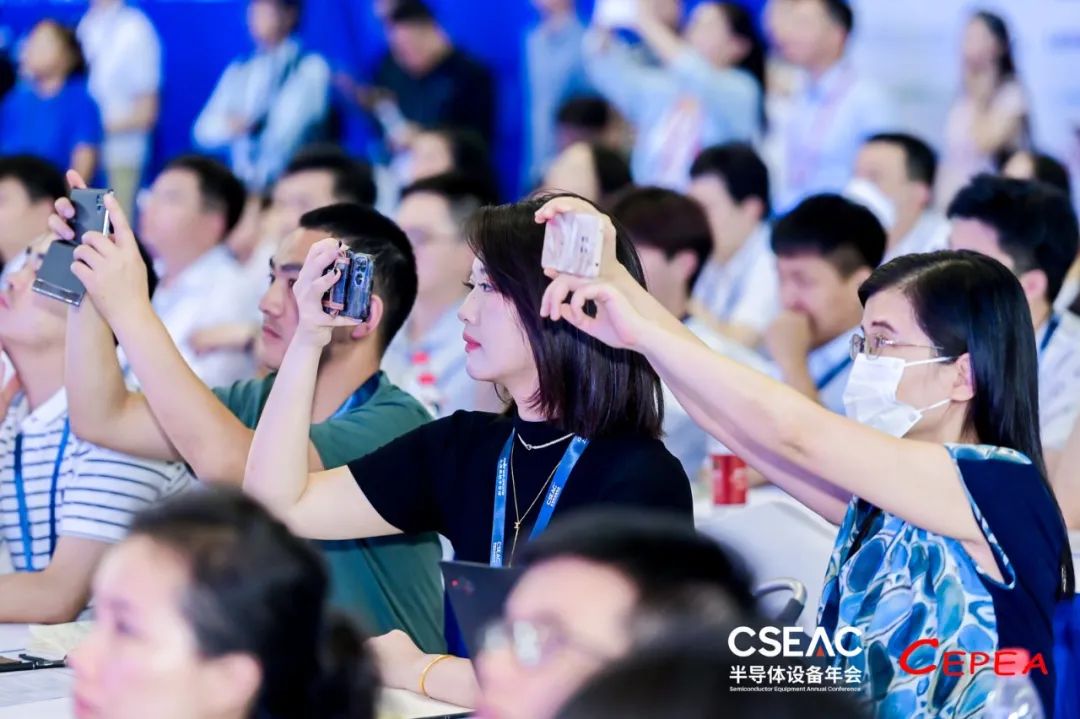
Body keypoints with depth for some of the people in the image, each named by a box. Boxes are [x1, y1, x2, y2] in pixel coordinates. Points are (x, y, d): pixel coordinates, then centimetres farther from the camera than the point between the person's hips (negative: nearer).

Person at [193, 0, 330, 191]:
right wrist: (228, 126, -12)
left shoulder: (311, 68, 0)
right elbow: (204, 131, 9)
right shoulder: (238, 71, 14)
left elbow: (288, 132, -9)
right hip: (242, 184, 4)